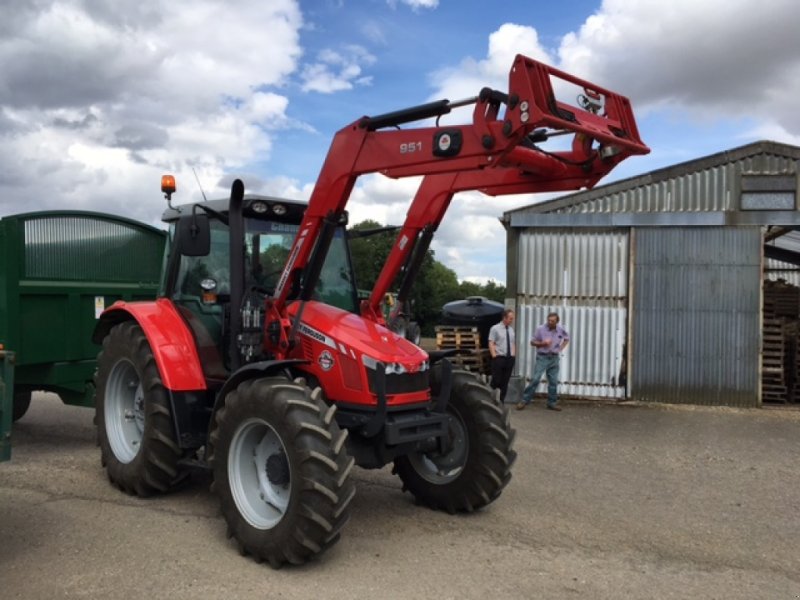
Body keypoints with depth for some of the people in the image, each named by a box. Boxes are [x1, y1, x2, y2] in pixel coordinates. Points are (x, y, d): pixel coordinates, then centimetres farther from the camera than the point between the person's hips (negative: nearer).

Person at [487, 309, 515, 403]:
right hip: (499, 358, -5)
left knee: (505, 381, 7)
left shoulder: (511, 329, 12)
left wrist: (513, 355, 8)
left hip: (510, 359, 5)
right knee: (496, 380, -5)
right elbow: (491, 343, -8)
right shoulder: (495, 328, -5)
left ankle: (501, 401, 15)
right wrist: (494, 356, -14)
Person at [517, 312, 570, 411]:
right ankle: (524, 400, -3)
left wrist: (560, 349, 8)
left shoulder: (561, 330, 0)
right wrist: (543, 343, -20)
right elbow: (532, 342, -3)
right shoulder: (540, 329, -9)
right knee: (535, 379, -9)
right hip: (542, 357, -3)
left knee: (553, 381, 7)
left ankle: (552, 403, 18)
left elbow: (567, 338, 20)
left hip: (554, 358, 3)